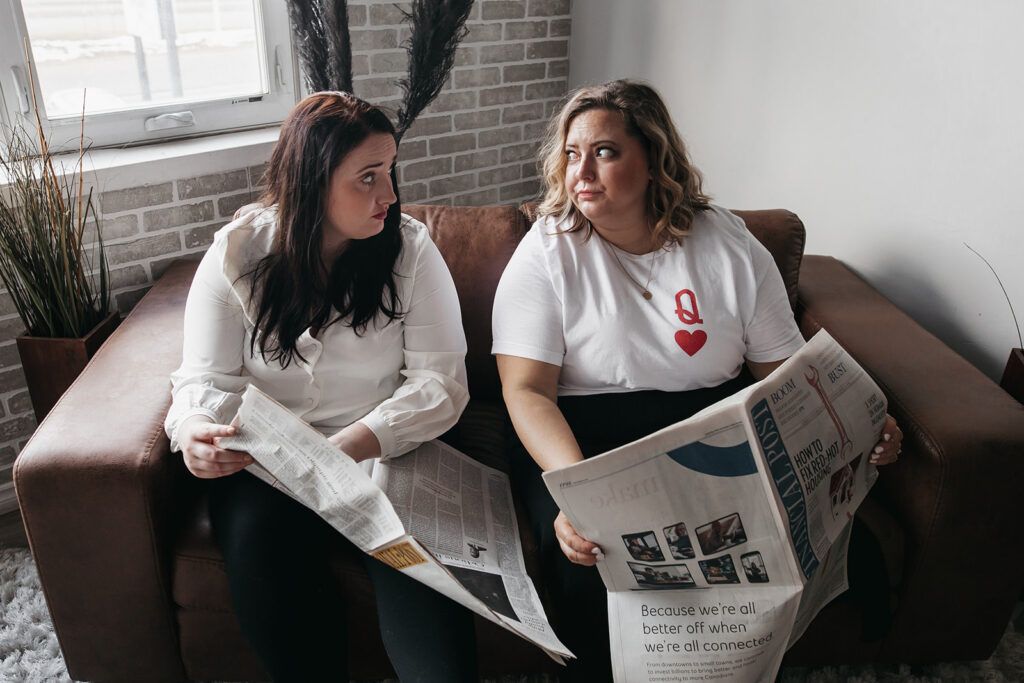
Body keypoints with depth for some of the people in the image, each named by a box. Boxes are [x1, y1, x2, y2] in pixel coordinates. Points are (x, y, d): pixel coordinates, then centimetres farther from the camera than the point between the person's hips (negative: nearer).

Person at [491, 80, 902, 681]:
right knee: (589, 564, -31)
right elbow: (526, 389, -12)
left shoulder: (731, 246, 4)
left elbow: (786, 369, 9)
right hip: (581, 436, -2)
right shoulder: (548, 255, -3)